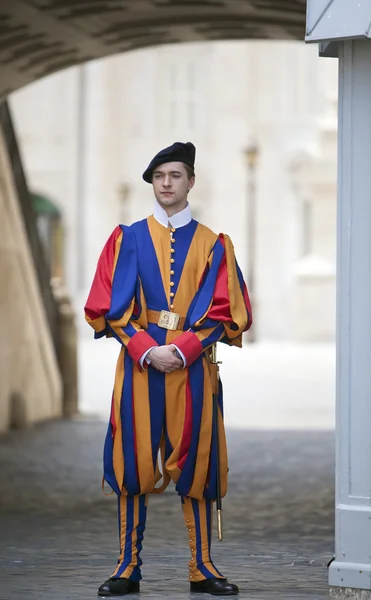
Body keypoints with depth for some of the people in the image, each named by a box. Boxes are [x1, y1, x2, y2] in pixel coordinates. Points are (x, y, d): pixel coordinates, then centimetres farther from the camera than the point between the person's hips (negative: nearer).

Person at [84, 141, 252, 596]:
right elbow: (107, 307, 2)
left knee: (195, 464, 0)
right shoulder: (127, 239, 8)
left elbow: (228, 313, 3)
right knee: (133, 462, -2)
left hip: (192, 366, 0)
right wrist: (146, 349, -12)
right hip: (137, 364, 0)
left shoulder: (212, 245, 9)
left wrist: (182, 349, -12)